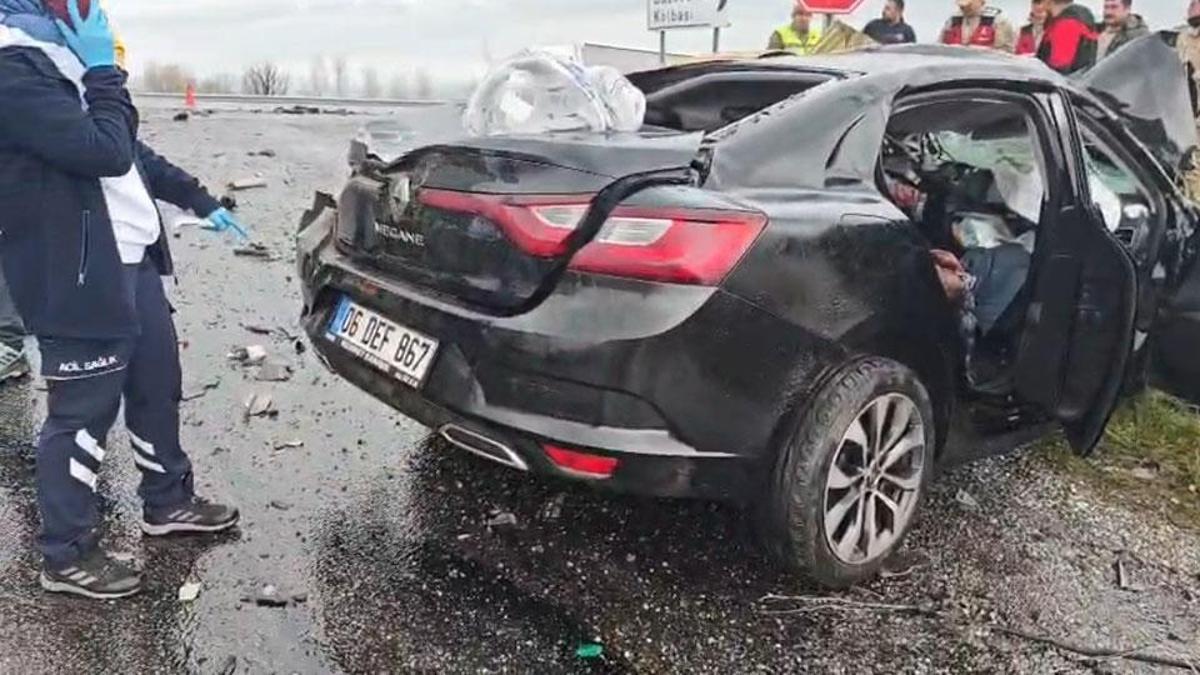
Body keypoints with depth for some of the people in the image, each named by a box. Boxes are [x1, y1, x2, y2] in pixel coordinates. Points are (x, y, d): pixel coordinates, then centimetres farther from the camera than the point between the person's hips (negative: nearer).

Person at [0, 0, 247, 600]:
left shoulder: (62, 57, 15)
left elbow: (134, 154, 22)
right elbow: (106, 151, -26)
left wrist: (201, 203, 23)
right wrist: (103, 69, -15)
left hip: (132, 261, 10)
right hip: (78, 279, -10)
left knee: (158, 386, 19)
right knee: (83, 415, 2)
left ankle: (167, 502, 38)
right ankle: (67, 557, 20)